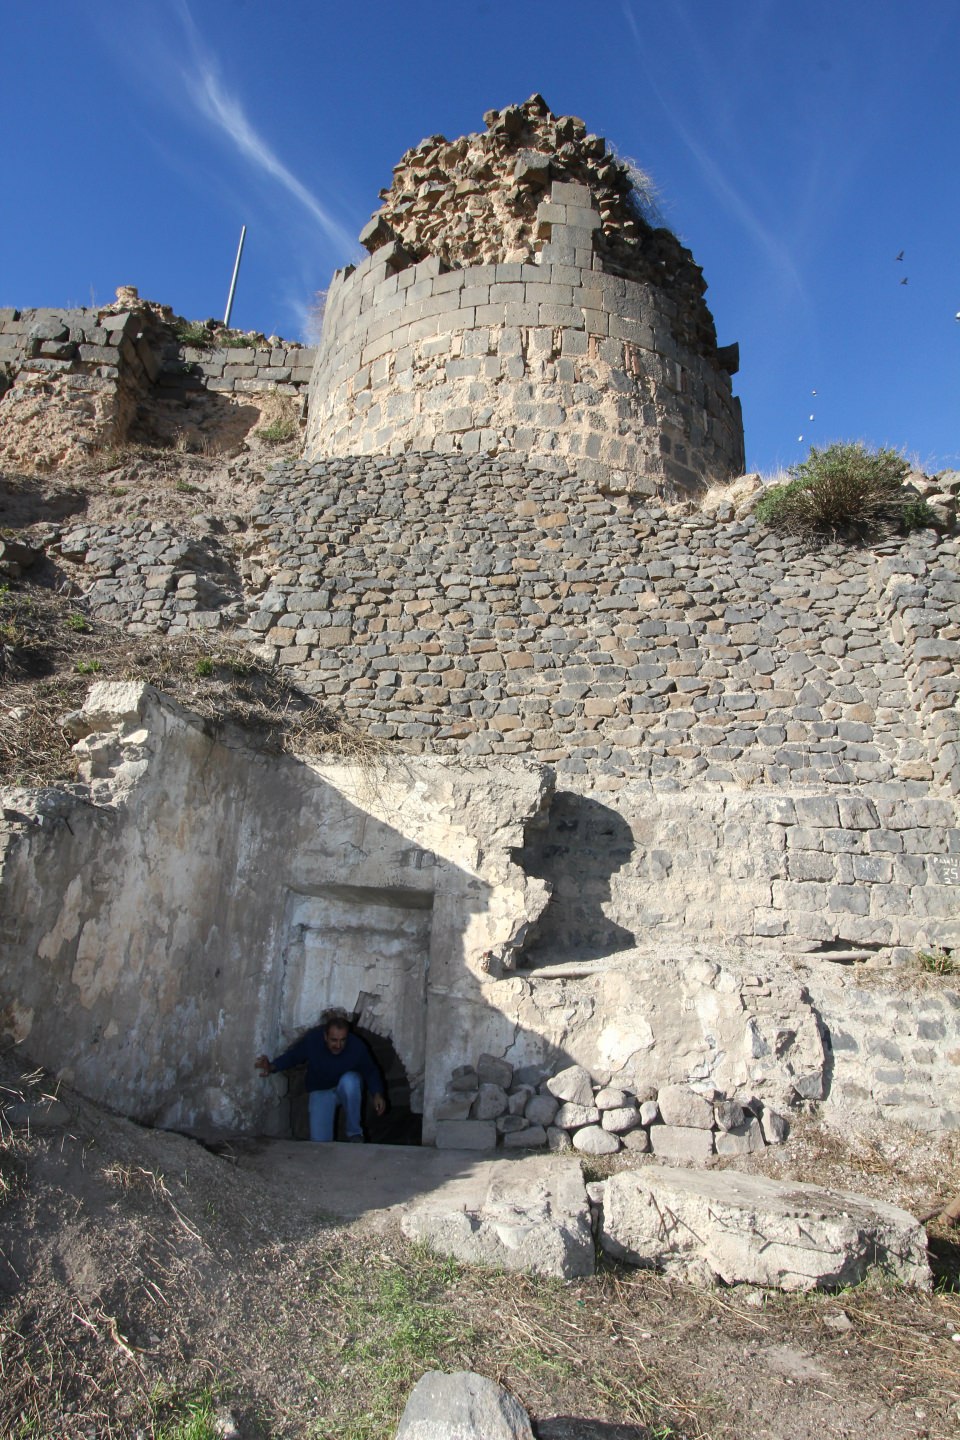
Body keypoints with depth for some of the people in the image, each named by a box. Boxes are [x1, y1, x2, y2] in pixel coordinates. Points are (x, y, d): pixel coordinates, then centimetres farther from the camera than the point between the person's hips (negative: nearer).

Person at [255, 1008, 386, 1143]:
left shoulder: (357, 1046, -29)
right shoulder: (311, 1040, -30)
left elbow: (371, 1071, -12)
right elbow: (292, 1056, -11)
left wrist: (377, 1094, -27)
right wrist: (272, 1067, -28)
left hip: (348, 1088, 0)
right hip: (320, 1091, 1)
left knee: (349, 1080, -38)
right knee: (320, 1142, -14)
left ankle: (355, 1132, -15)